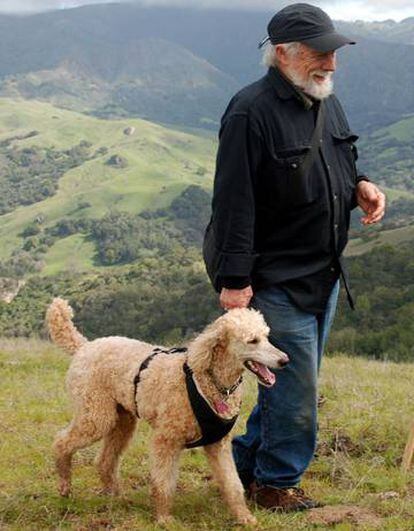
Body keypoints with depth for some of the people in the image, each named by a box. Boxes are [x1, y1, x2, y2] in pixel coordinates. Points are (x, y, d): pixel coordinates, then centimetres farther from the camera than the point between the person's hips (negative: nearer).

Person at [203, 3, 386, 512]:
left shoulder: (326, 102, 8)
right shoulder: (251, 111, -18)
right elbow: (234, 202, -20)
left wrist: (360, 186, 0)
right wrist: (234, 280, -21)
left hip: (323, 275, 9)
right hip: (276, 279, -8)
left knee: (288, 380, 17)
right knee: (295, 388, -1)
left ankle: (244, 464, 34)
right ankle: (277, 484, 20)